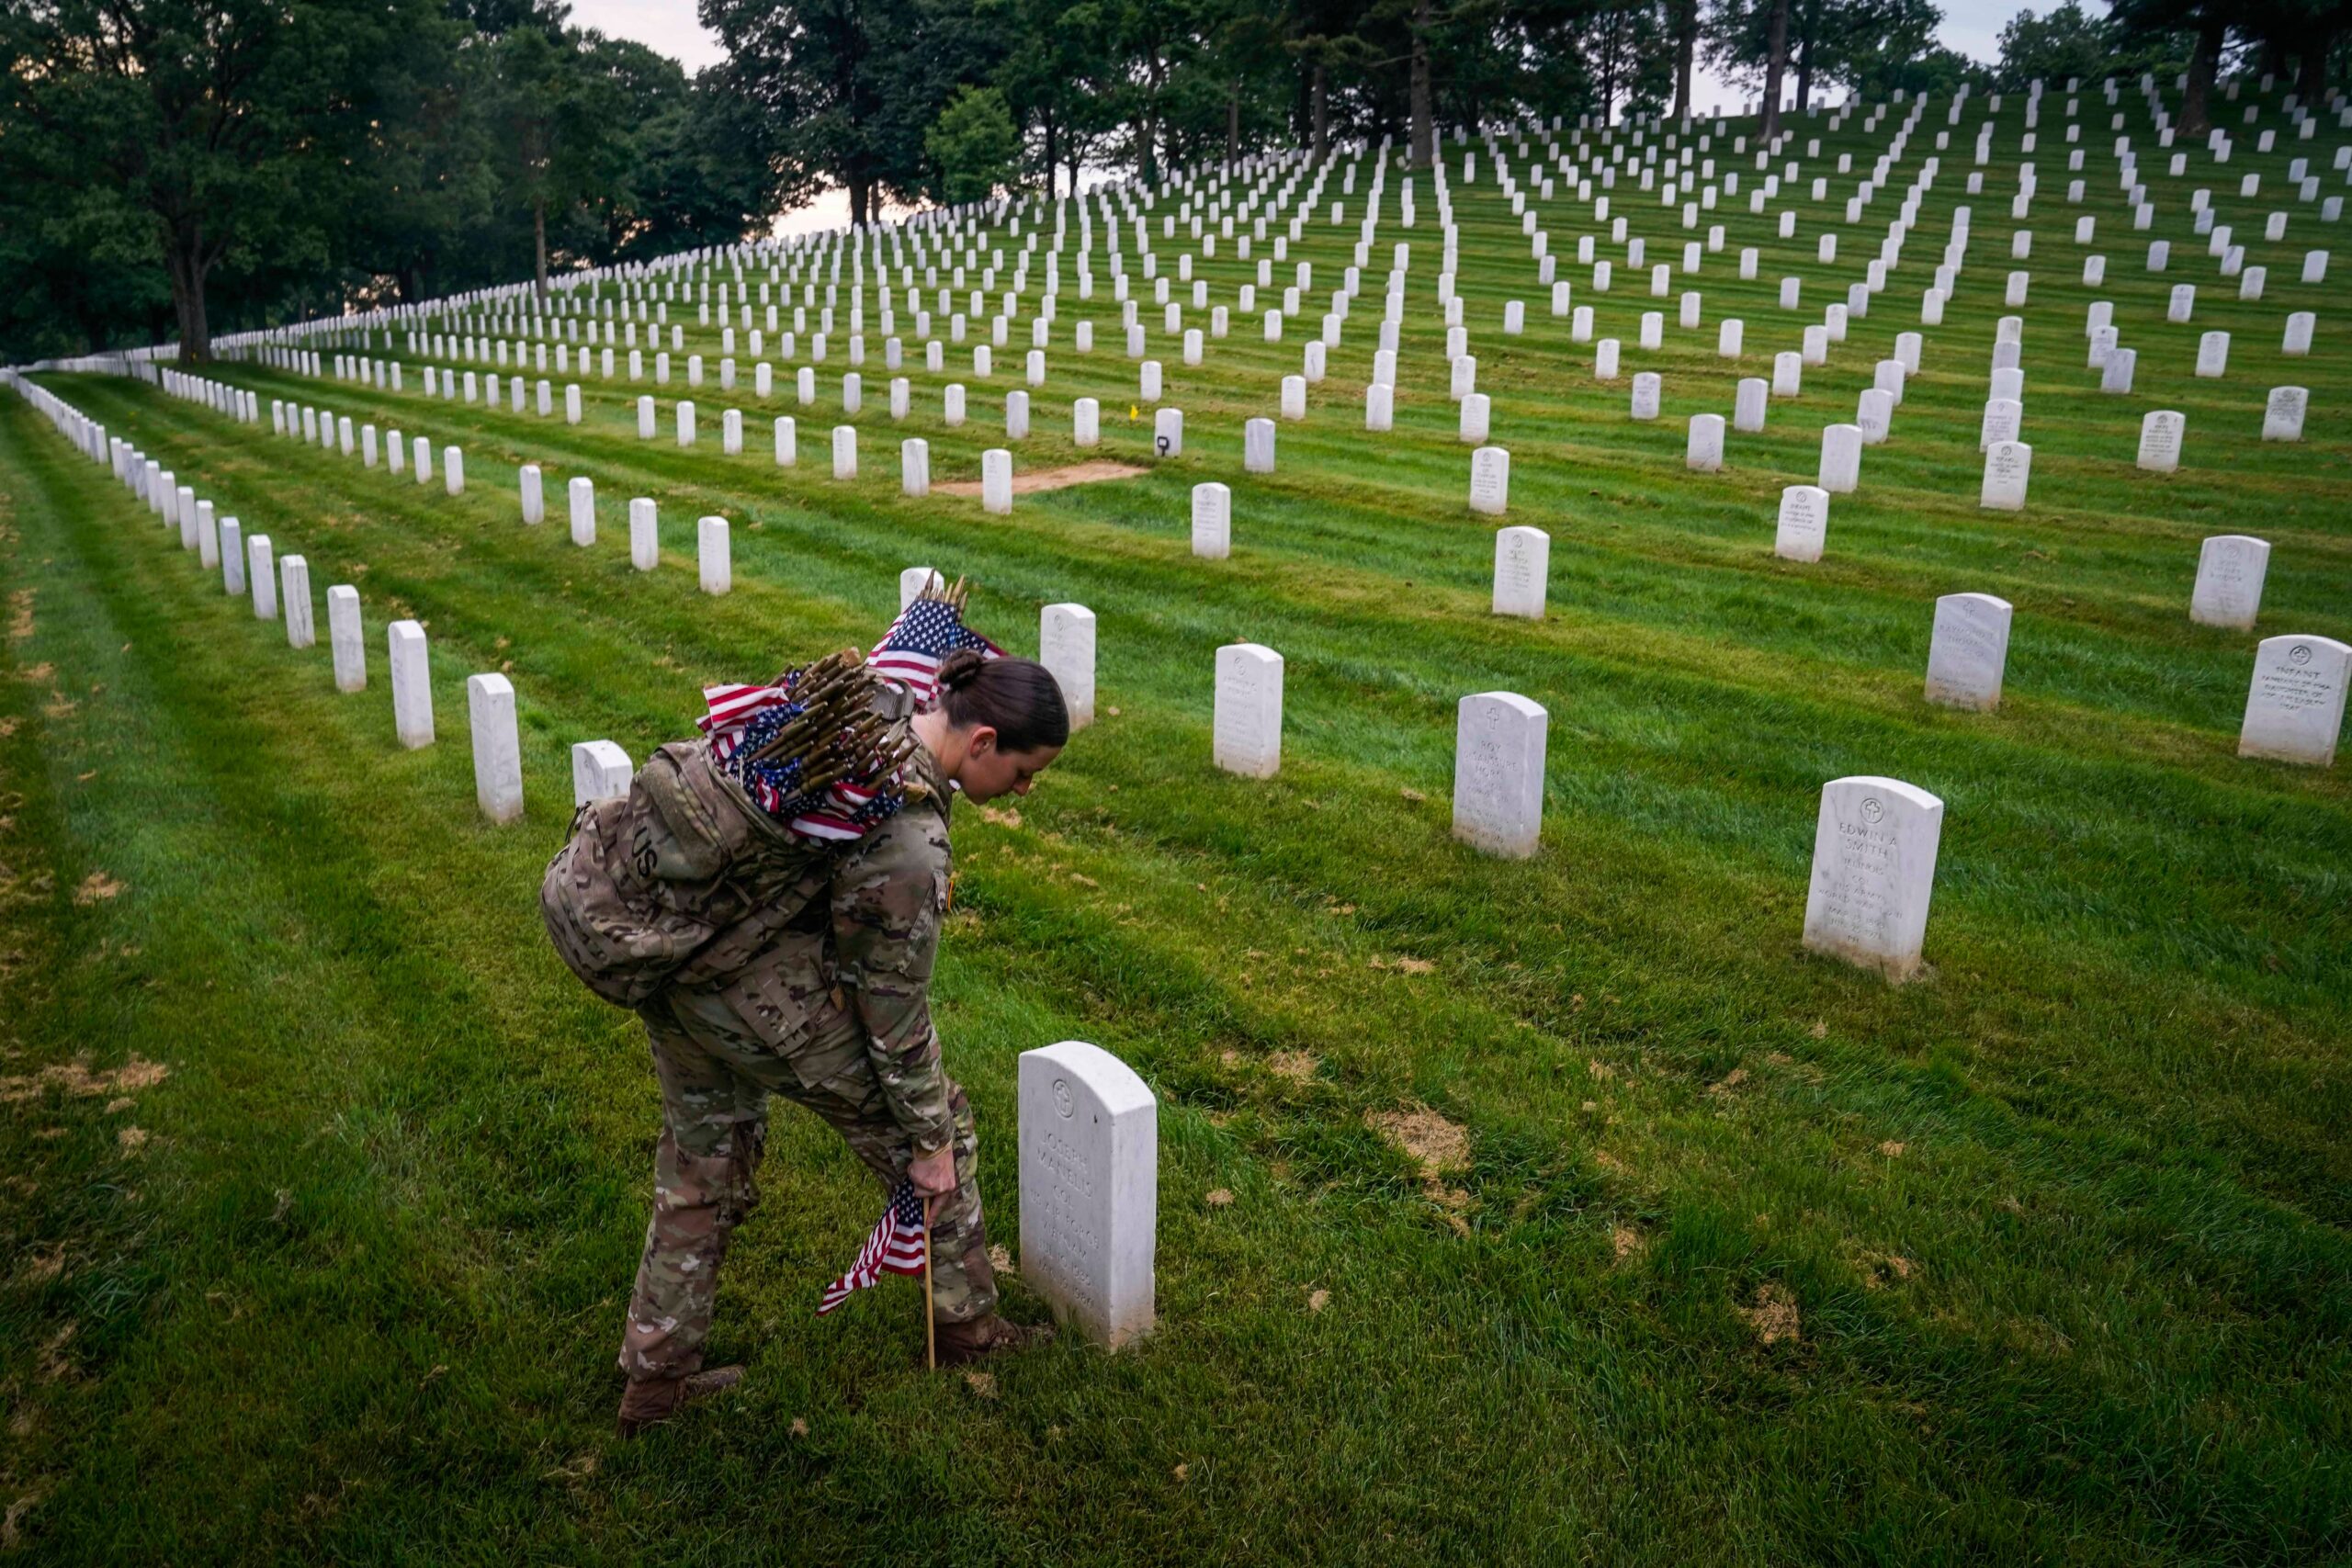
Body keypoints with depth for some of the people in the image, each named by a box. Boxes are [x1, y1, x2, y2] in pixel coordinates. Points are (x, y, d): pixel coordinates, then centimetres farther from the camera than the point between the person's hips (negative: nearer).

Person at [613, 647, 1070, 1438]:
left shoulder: (873, 702, -7)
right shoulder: (909, 845, -28)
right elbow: (894, 1011, -17)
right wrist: (930, 1141, -3)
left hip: (670, 954, 8)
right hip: (764, 996, -8)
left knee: (703, 1161, 25)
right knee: (939, 1127, 13)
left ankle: (655, 1375, 38)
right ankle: (967, 1324, 31)